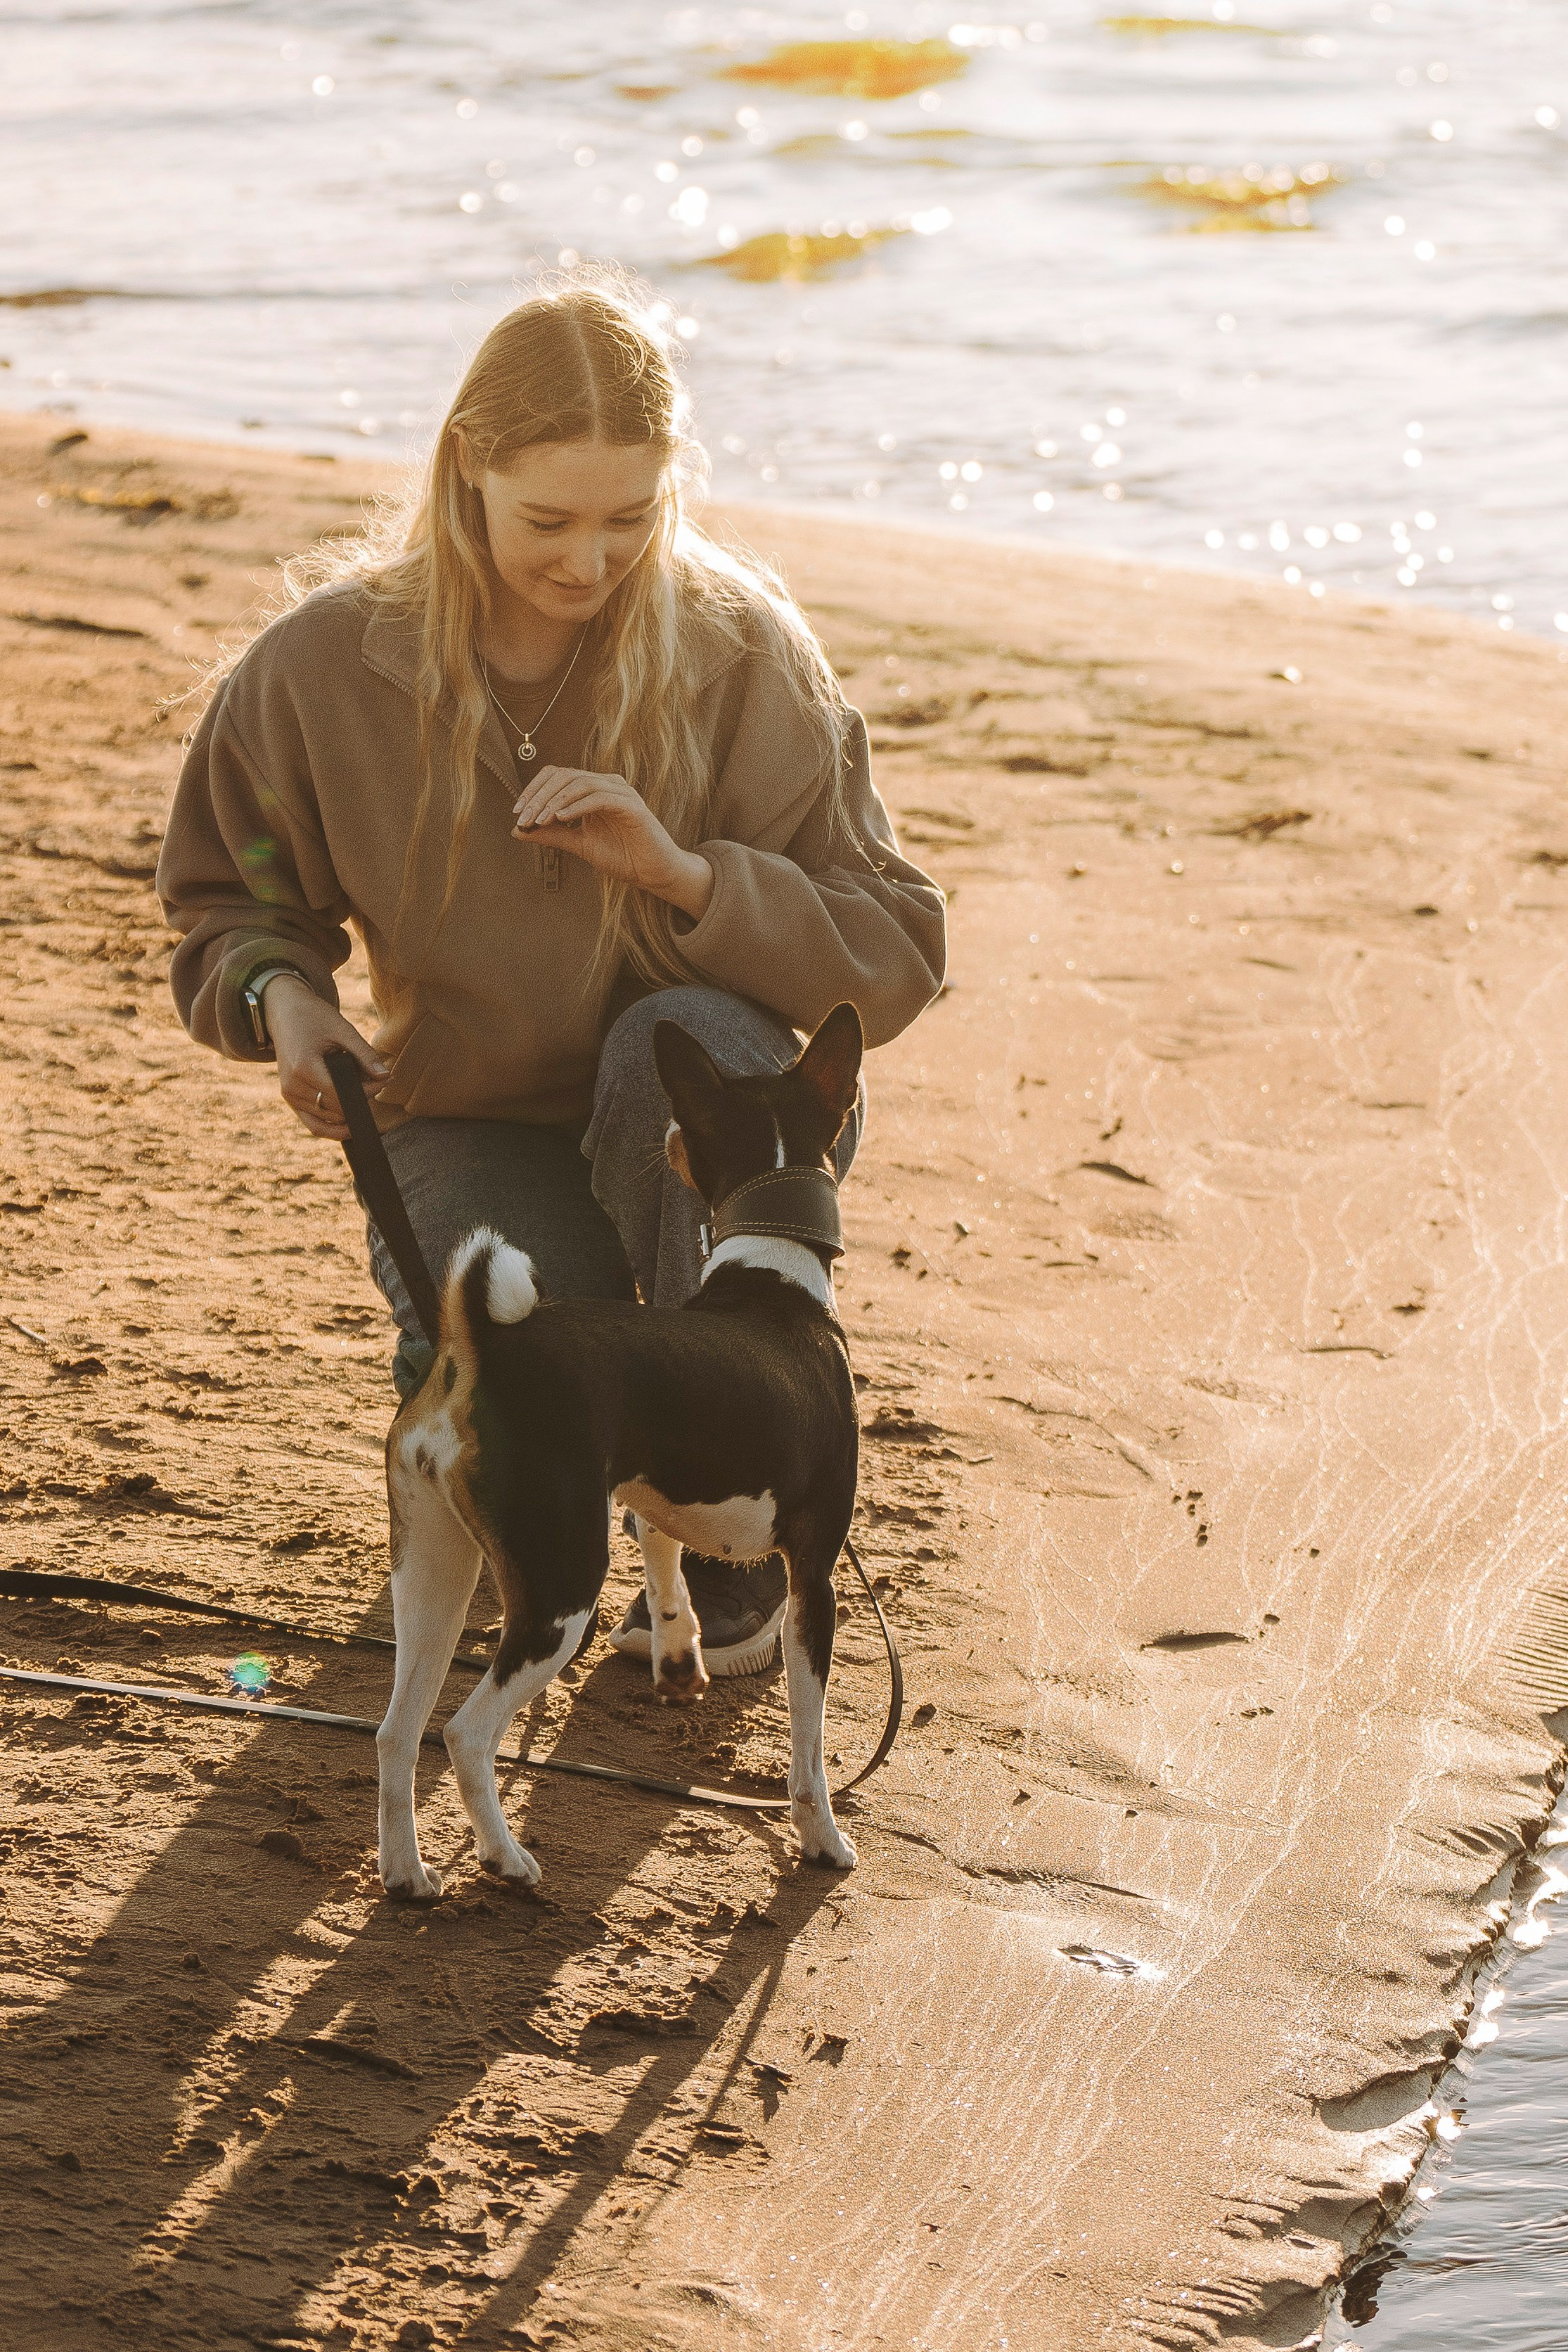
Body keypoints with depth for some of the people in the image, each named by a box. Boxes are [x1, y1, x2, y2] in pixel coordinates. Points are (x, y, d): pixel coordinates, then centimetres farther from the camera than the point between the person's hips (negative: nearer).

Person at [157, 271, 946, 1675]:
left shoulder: (743, 651, -14)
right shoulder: (327, 666, -10)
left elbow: (897, 958, -14)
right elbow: (229, 909, 8)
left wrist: (681, 871, -29)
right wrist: (281, 993, -16)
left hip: (710, 1129, 0)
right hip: (481, 1128, 1)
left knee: (683, 1043, -37)